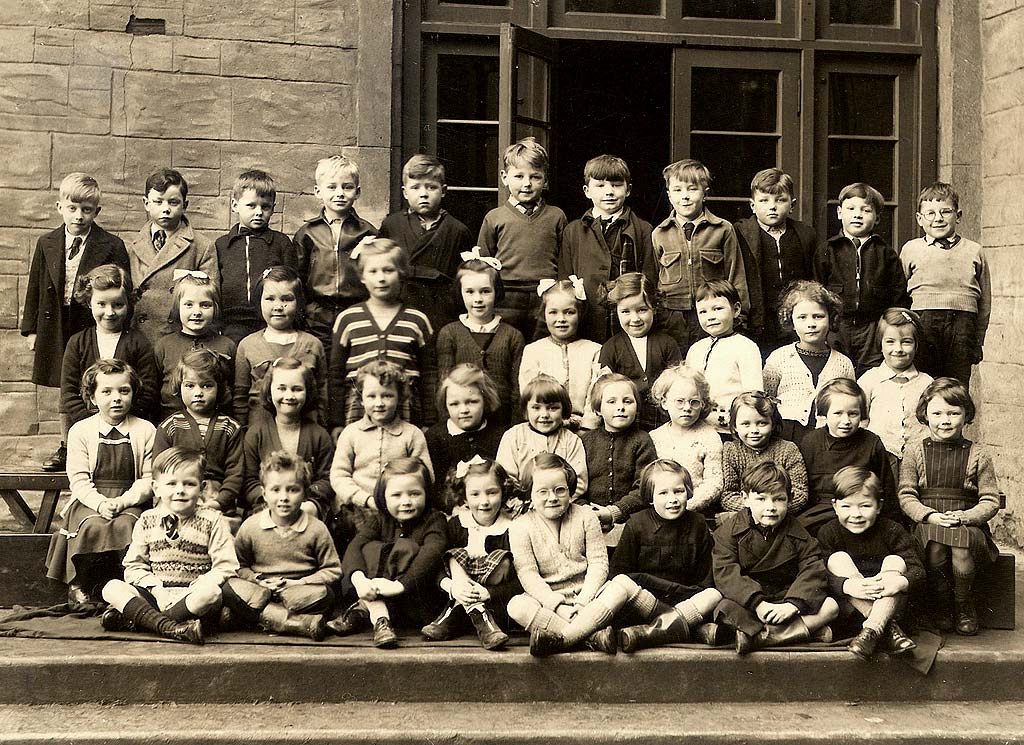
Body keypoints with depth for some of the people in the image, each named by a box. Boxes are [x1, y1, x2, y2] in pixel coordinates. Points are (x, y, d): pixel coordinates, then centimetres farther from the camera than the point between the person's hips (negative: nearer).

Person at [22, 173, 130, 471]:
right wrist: (30, 328, 8)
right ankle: (66, 448, 27)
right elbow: (35, 287, 9)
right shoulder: (47, 244, 6)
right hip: (58, 328, 4)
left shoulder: (112, 246, -6)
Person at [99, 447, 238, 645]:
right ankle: (169, 627, -37)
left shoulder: (212, 521, 3)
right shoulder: (147, 520, 11)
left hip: (192, 595, -3)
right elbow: (134, 566, 9)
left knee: (210, 592, -37)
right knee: (112, 588, -20)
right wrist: (156, 590, -9)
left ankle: (134, 620, -29)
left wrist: (194, 592, -16)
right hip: (157, 594, 3)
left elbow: (225, 567, -4)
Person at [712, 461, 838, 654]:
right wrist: (757, 603, -28)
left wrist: (793, 604, -25)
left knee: (830, 606, -20)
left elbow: (813, 571, -7)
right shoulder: (729, 530, -4)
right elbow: (726, 573, -15)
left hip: (785, 600, 2)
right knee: (726, 610, -34)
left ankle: (760, 636, -32)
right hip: (748, 600, -2)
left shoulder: (797, 533, 2)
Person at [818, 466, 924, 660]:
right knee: (838, 558, -21)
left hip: (887, 603, 0)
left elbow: (918, 571, -15)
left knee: (895, 561, -21)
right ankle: (888, 627, -30)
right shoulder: (828, 533, -5)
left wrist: (901, 582, -39)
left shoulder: (891, 531, -5)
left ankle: (872, 629, -38)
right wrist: (847, 586, -37)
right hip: (847, 606, 0)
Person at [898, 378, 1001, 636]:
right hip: (927, 525, 0)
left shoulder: (977, 455, 8)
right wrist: (931, 516, -14)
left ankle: (964, 608, -6)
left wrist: (964, 517, -13)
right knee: (935, 546, -33)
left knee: (962, 543, -34)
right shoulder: (915, 453, 9)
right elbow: (906, 496, 4)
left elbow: (990, 501, 5)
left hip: (968, 525, 0)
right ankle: (939, 605, -6)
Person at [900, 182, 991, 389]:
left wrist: (978, 340, 13)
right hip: (921, 322, -1)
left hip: (962, 323, 1)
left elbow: (985, 301, 16)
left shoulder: (975, 252, 12)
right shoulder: (910, 250, 10)